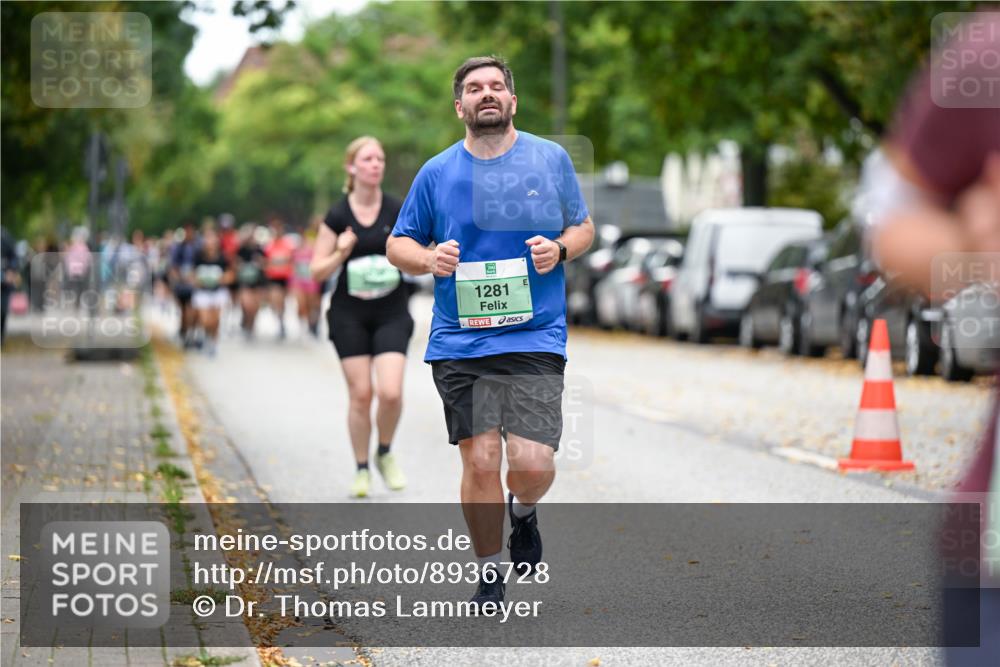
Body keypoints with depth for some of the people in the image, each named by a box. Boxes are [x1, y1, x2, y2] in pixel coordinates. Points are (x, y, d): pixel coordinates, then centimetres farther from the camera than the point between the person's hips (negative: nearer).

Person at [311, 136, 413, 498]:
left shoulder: (398, 210, -2)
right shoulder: (338, 216, -2)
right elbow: (317, 270, 1)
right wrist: (340, 254, -16)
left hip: (391, 313, 0)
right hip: (349, 315, 0)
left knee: (390, 392, -14)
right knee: (360, 394, 0)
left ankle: (385, 453, 14)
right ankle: (362, 469, 17)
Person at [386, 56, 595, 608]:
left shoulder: (551, 159, 6)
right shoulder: (437, 173, 6)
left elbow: (583, 227, 16)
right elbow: (398, 245, 13)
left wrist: (560, 249, -7)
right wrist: (428, 259, -9)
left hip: (535, 339, -1)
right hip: (458, 344, 1)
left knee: (533, 465, -11)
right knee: (480, 463, -2)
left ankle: (523, 512, 26)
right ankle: (489, 577, 17)